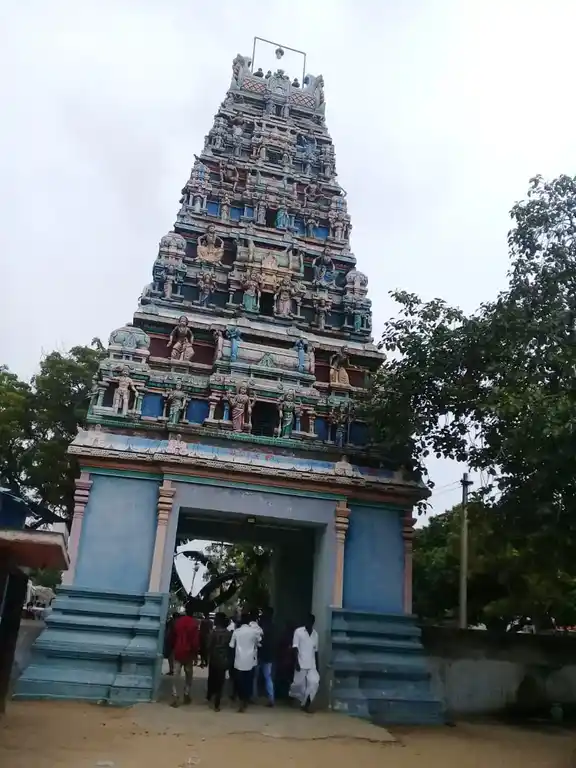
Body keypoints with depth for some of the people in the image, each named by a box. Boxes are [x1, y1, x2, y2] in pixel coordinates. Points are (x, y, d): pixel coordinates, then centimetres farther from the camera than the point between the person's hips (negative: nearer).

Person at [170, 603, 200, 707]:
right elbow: (196, 640, -10)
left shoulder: (178, 621, 2)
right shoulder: (195, 623, -9)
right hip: (189, 653, -2)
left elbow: (173, 636, 8)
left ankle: (175, 697, -3)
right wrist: (195, 653, -2)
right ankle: (186, 695, 16)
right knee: (188, 675, 14)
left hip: (178, 652, 2)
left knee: (176, 675, 3)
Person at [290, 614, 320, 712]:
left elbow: (316, 651, 13)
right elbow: (295, 648, -9)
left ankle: (305, 703, -1)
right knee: (300, 685, 3)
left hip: (312, 665, 3)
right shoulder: (298, 631, -6)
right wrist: (296, 662, -16)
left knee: (314, 682, -13)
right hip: (301, 664, -3)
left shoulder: (315, 634, 8)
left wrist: (317, 665, 14)